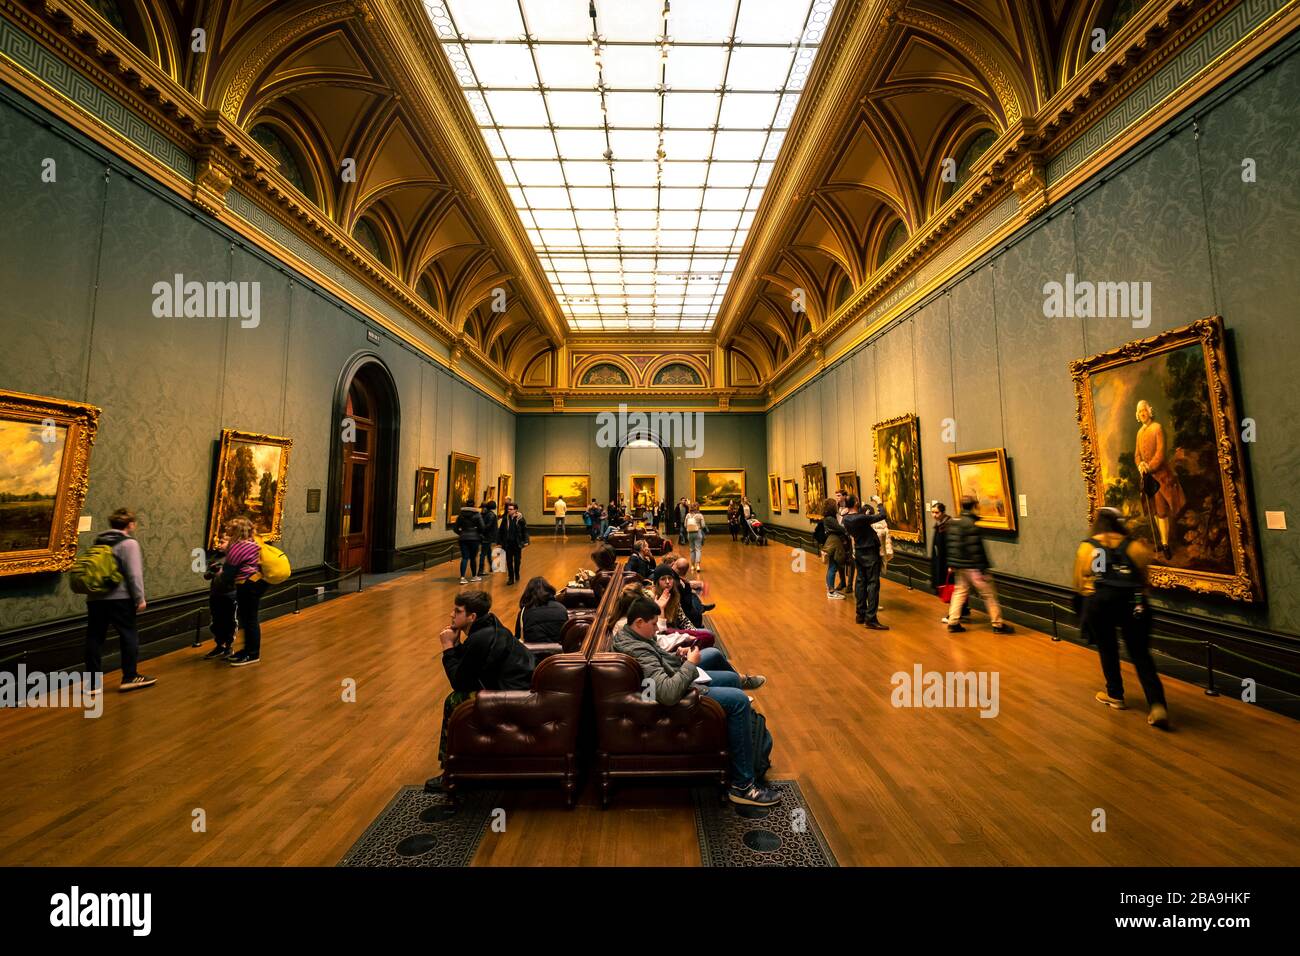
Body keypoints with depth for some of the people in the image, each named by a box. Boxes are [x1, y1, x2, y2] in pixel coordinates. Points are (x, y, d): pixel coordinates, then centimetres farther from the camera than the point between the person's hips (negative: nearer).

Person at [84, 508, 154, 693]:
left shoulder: (98, 542, 12)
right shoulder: (129, 543, -9)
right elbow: (134, 574, -13)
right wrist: (140, 598, -8)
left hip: (94, 598, 7)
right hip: (119, 598, -7)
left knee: (94, 638, 9)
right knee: (129, 635, 4)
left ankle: (94, 683, 13)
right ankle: (130, 677, 9)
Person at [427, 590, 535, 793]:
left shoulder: (480, 639, -21)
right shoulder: (489, 629, 7)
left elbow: (459, 682, -12)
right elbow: (466, 676, 13)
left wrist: (448, 648, -6)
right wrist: (456, 644, 2)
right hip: (518, 689, 10)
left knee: (454, 702, -2)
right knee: (457, 698, 17)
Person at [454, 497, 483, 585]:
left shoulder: (461, 515, 4)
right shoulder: (477, 515, -4)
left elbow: (455, 528, 4)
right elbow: (482, 527, -12)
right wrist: (480, 534, 6)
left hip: (463, 538, 2)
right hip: (474, 538, -2)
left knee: (464, 558, 2)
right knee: (473, 558, 9)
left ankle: (462, 577, -9)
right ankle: (474, 576, 22)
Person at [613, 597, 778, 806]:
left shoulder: (626, 633, -3)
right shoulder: (638, 651, -35)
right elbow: (669, 694, -42)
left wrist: (677, 656, -2)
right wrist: (690, 664, -28)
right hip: (680, 694, -10)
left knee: (733, 678, 17)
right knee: (739, 700, -17)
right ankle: (742, 786, -7)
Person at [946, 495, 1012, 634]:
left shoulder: (954, 523, 8)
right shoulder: (971, 525, -19)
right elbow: (975, 550, -21)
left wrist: (951, 565, 19)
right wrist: (982, 570, -17)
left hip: (958, 566, 8)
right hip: (972, 567, -8)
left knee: (959, 592, 13)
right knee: (989, 594, 5)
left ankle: (953, 623, 12)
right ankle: (998, 625, 15)